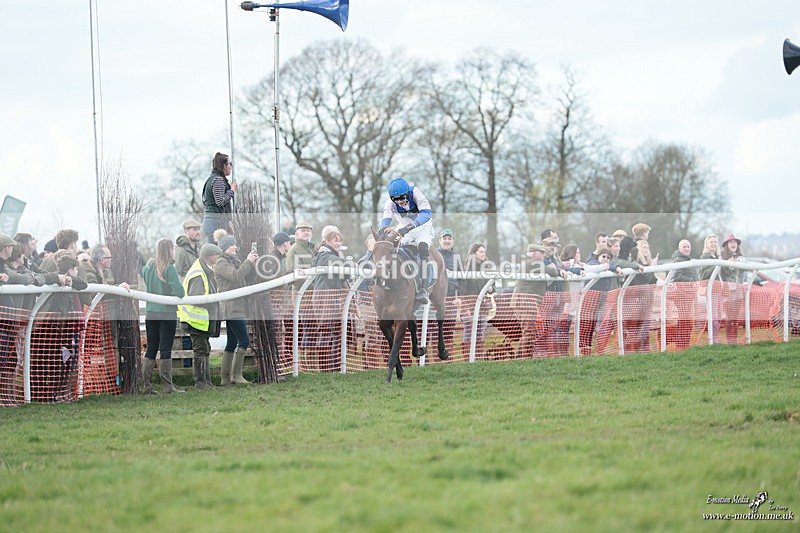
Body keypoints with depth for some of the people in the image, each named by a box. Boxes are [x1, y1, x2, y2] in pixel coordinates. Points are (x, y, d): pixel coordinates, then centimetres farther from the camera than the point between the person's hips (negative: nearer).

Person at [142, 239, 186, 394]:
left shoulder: (148, 267, 4)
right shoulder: (169, 269, -13)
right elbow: (179, 292, -17)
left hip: (150, 313, 5)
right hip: (167, 313, -5)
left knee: (151, 348, 9)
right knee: (166, 349, -2)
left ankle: (147, 385, 7)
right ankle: (167, 386, -1)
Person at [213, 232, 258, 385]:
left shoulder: (235, 261, 20)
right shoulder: (221, 263, -8)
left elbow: (247, 278, 18)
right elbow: (235, 275, -22)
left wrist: (253, 263, 4)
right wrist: (248, 262, -17)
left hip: (238, 308, 10)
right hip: (231, 308, -10)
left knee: (232, 343, 8)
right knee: (244, 340, -14)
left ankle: (225, 378, 10)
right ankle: (236, 375, -12)